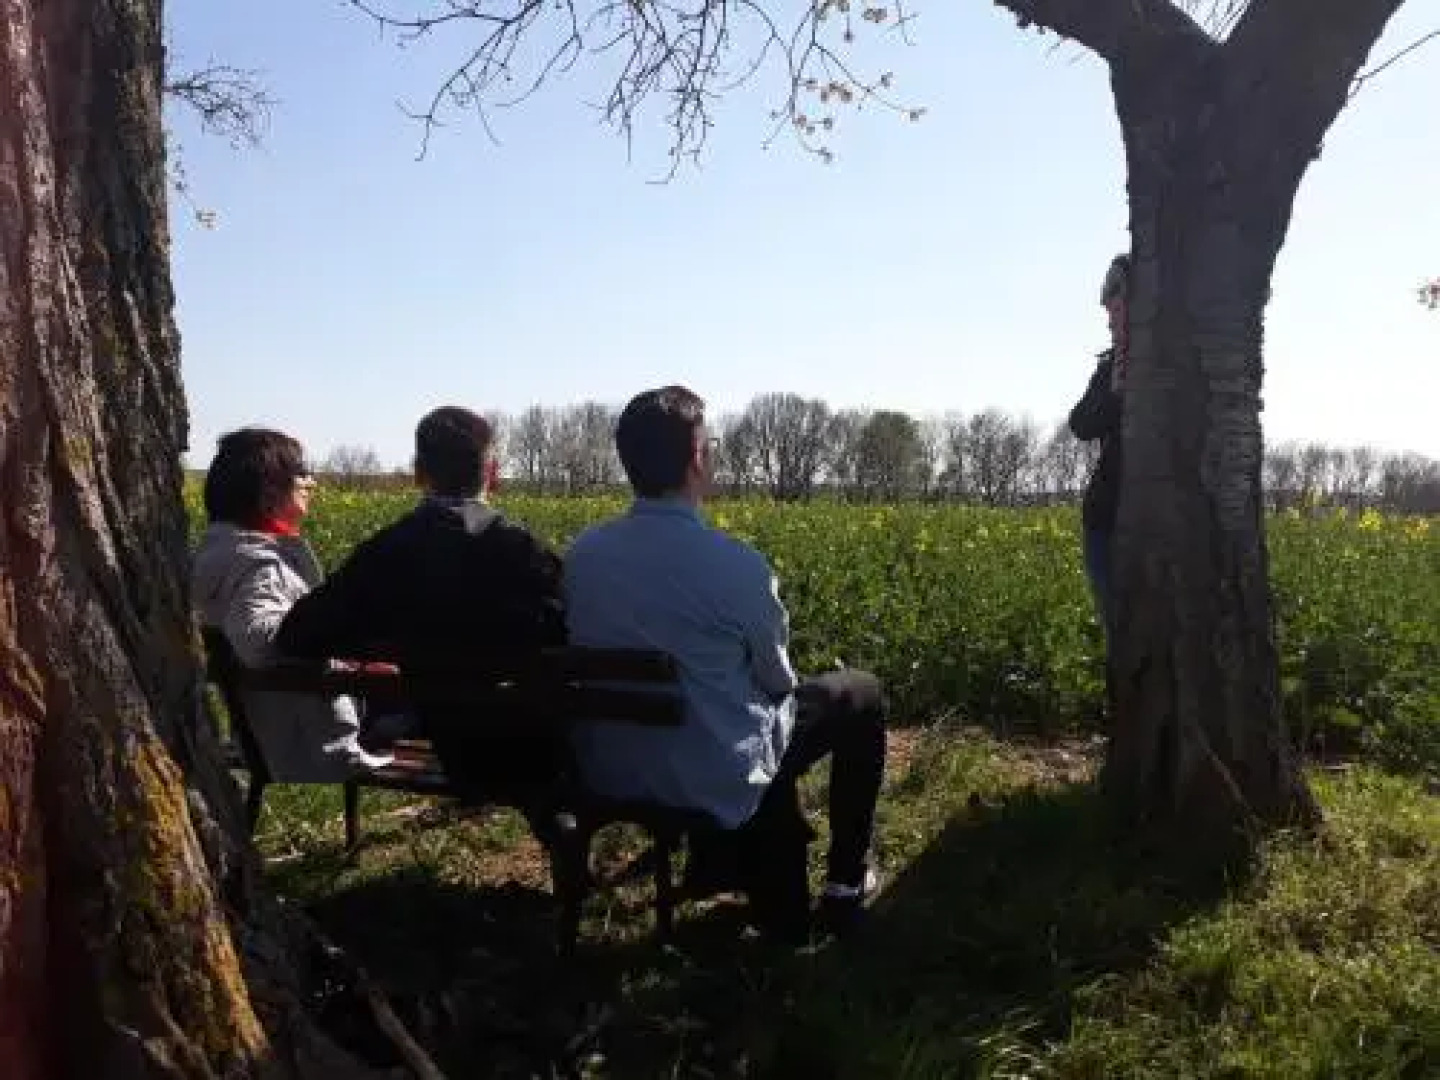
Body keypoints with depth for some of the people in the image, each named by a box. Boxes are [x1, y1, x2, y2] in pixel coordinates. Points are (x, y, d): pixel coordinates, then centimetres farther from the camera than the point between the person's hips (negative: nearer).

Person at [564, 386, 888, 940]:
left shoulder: (582, 553, -7)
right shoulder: (737, 565, -23)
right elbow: (776, 679, -6)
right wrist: (778, 683, 19)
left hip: (608, 773, 6)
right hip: (715, 782, -6)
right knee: (861, 694, 16)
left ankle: (720, 859, 37)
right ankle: (848, 883, 26)